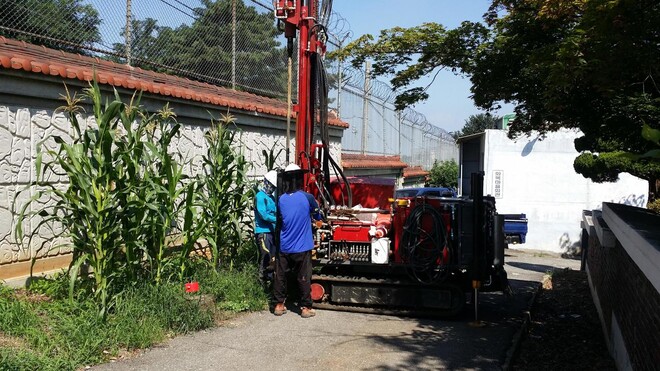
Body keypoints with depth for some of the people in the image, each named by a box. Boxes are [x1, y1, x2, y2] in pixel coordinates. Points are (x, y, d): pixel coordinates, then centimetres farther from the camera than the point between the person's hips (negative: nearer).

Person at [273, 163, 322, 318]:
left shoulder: (281, 199, -1)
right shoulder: (307, 198, -10)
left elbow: (279, 219, 11)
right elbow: (318, 216, 5)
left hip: (284, 247, 3)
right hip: (302, 247, -3)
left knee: (280, 275, 12)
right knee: (304, 278, 5)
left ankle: (279, 305, 18)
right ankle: (306, 307, 10)